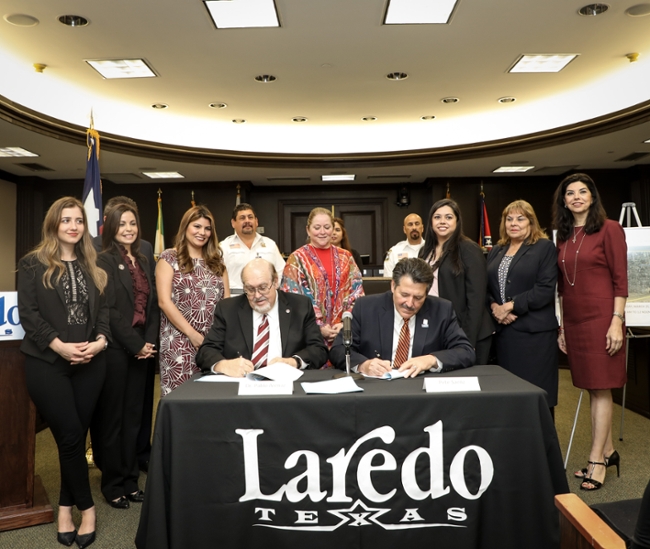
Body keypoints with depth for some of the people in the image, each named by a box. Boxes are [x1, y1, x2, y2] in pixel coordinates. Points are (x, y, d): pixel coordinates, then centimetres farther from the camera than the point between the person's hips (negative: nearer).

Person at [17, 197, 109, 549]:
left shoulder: (91, 267, 14)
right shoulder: (33, 264, 1)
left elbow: (103, 308, 9)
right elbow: (28, 313, -6)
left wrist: (100, 341, -9)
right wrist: (59, 346, -17)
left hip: (90, 361, 4)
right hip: (47, 362, -3)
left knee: (76, 435, 7)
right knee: (70, 436, -3)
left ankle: (66, 506, 23)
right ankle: (86, 506, 14)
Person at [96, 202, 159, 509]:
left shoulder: (144, 263, 14)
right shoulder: (104, 261, -6)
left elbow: (152, 306, 11)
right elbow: (109, 309, -13)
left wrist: (150, 341, -2)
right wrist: (136, 344, -12)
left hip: (141, 348, 6)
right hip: (116, 348, -6)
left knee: (134, 416, 11)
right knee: (112, 417, 3)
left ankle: (130, 480, 21)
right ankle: (113, 485, 16)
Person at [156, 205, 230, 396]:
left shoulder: (216, 260, 13)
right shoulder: (169, 258, 0)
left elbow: (227, 300, 11)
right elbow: (164, 301, -8)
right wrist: (192, 334, -13)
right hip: (180, 341, -4)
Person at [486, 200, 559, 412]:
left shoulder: (544, 247, -1)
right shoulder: (496, 251, 17)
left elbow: (545, 289, -11)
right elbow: (486, 286, 12)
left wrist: (511, 306, -14)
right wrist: (494, 306, -8)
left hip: (534, 331, -5)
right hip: (503, 330, 5)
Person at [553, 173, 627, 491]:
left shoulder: (609, 229, -5)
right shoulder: (564, 236, 12)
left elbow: (620, 279, -8)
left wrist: (617, 321, -14)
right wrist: (562, 326, 13)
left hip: (601, 318, -6)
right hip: (574, 320, 6)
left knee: (600, 388, -1)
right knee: (592, 388, 11)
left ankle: (597, 460, 7)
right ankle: (607, 451, 24)